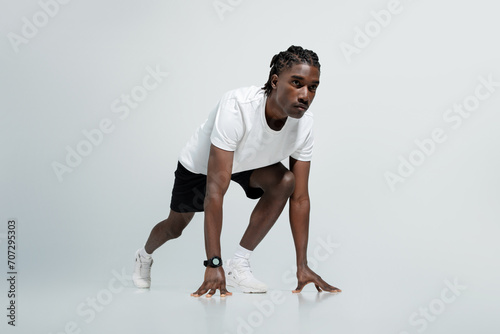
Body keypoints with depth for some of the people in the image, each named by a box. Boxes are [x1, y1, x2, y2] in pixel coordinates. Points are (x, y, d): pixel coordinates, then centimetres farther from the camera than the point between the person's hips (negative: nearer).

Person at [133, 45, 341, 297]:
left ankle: (238, 266, -14)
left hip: (248, 163, 3)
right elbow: (215, 190, -45)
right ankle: (144, 256, 52)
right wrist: (213, 264, -47)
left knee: (284, 182, -26)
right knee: (175, 227, 15)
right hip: (199, 165, -3)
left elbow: (299, 197, -21)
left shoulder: (304, 123, -28)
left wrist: (302, 265, -26)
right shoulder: (236, 107, -44)